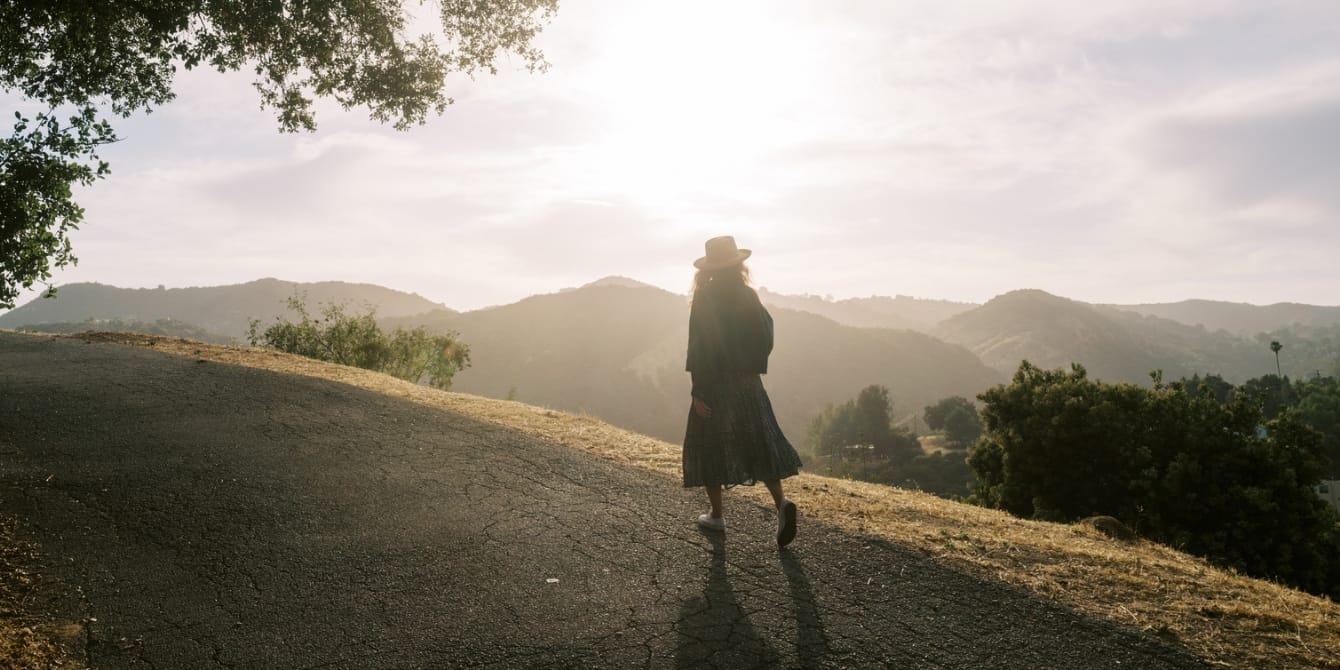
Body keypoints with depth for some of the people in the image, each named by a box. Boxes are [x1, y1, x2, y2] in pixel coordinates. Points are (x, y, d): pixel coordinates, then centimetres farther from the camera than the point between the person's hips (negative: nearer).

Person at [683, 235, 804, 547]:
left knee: (709, 445, 9)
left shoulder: (704, 298, -10)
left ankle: (716, 515, 15)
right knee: (760, 444, 8)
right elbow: (765, 337, 2)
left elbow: (698, 346, -15)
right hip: (748, 382, 4)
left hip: (713, 382, -3)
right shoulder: (748, 296, 1)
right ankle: (781, 502, -10)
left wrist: (698, 392, -14)